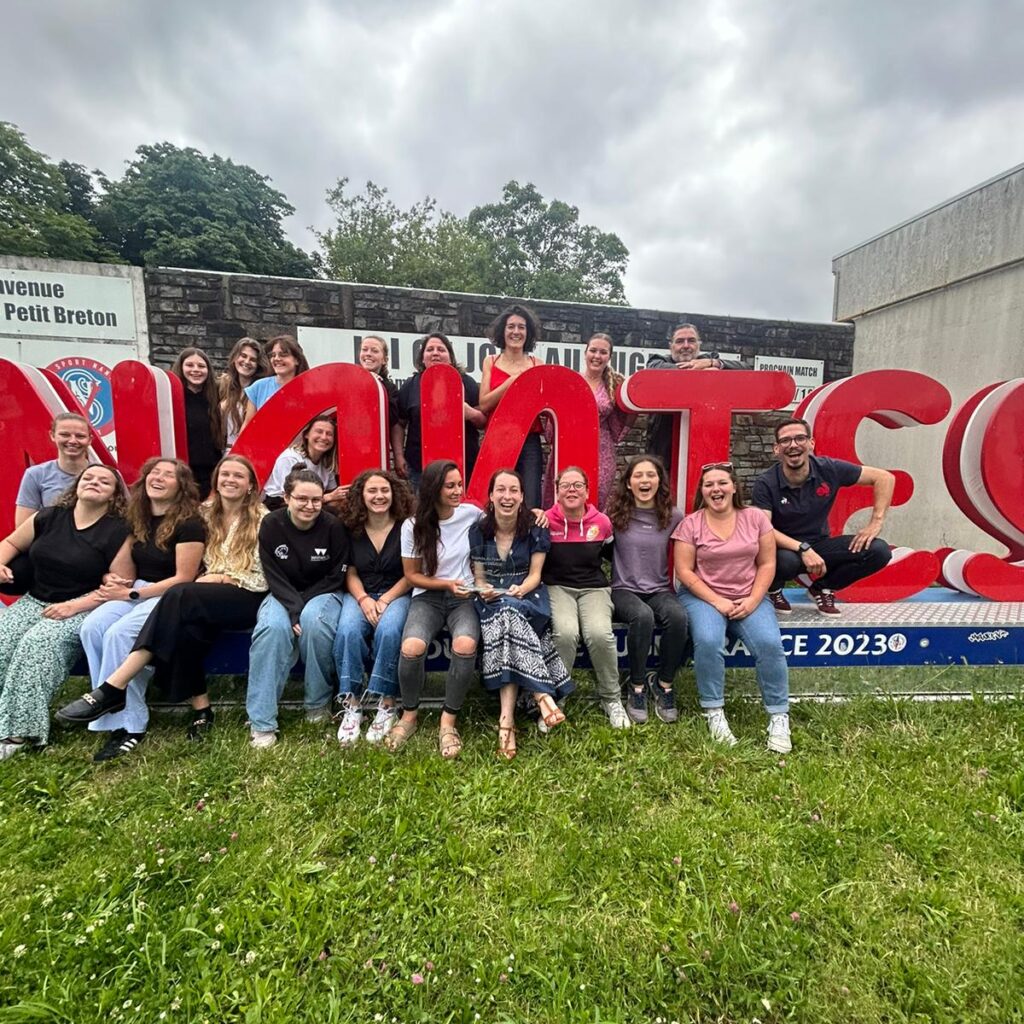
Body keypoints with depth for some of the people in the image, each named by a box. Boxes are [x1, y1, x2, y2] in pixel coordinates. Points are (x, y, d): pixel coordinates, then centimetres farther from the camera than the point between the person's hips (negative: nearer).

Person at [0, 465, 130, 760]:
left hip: (84, 608, -5)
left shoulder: (118, 531, -8)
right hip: (34, 600, 6)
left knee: (40, 642, -30)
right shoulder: (50, 517, 9)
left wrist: (74, 606, -19)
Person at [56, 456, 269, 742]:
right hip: (208, 601, 5)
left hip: (249, 597, -4)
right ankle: (200, 709, -18)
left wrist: (224, 578, -12)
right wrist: (208, 579, -4)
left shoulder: (261, 519, 0)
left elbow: (263, 578, -4)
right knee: (186, 630, -30)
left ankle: (112, 689, -28)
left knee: (180, 597, -30)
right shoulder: (204, 514, 14)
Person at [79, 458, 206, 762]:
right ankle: (122, 718, -15)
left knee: (119, 633, -28)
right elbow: (129, 569, 19)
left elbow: (183, 579, -14)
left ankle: (128, 723, -16)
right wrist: (116, 581, -4)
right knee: (92, 626, -20)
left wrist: (131, 594, -14)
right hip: (136, 591, 7)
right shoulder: (138, 519, 10)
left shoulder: (189, 523, -12)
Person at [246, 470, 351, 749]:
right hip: (284, 595, 1)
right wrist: (294, 609, -23)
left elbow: (337, 576, -9)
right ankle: (262, 723, -23)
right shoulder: (271, 524, -10)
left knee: (314, 621, -34)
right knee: (272, 627, -31)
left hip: (322, 593, -1)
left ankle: (318, 704, -11)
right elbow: (275, 578, -9)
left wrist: (304, 604, -17)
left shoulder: (333, 526, -14)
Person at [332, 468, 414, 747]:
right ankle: (351, 704, -19)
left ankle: (386, 704, -21)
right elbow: (351, 573, 6)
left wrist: (385, 600, -15)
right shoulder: (351, 529, 6)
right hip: (360, 595, 2)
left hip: (397, 594, -2)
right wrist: (364, 599, -13)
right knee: (348, 631, -30)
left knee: (388, 631, -34)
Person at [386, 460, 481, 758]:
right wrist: (446, 584, -12)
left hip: (465, 597, 0)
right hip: (428, 596, 0)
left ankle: (448, 720, -9)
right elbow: (412, 575, 2)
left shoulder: (472, 514, -2)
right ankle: (410, 714, 1)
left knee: (465, 645, -31)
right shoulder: (413, 526, -4)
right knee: (411, 648, -29)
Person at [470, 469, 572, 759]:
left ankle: (507, 716, -35)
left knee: (508, 612, -35)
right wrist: (484, 590, -16)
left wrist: (520, 589, -22)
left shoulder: (535, 529, -1)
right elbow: (479, 577, 7)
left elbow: (534, 574, -1)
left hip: (527, 595, -1)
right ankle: (541, 694, -34)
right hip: (492, 599, 1)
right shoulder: (477, 530, 3)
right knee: (505, 616, -34)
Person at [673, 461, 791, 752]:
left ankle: (779, 717, -2)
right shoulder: (690, 524, -4)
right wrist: (716, 601, -15)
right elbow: (684, 571, -7)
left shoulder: (755, 518, 3)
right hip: (703, 597, -2)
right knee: (708, 642, -30)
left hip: (749, 598, 2)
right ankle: (714, 712, -10)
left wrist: (752, 601, -9)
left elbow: (767, 564, 3)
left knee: (770, 644, -22)